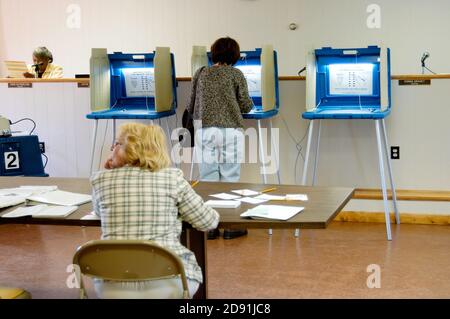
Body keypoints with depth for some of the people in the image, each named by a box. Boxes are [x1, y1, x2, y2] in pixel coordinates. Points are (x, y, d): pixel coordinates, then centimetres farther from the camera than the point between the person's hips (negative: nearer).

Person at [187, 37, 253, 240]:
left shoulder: (201, 74, 9)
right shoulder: (236, 74, 1)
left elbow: (191, 107, 12)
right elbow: (246, 107, 2)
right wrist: (242, 103, 24)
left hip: (205, 131, 3)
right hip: (230, 131, -2)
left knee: (208, 178, 6)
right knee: (229, 178, 3)